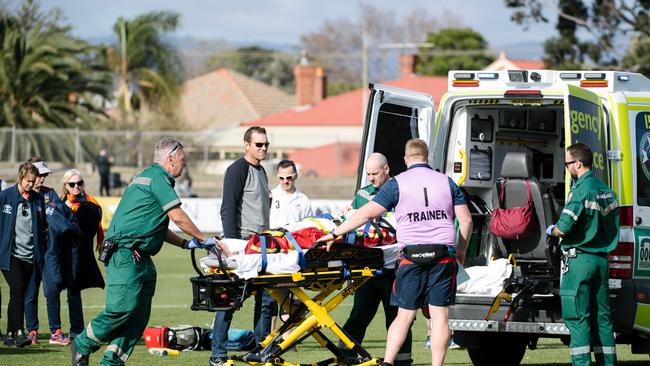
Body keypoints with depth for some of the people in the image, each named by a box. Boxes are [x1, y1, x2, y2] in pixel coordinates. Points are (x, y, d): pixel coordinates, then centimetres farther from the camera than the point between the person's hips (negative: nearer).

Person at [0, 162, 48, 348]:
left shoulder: (38, 199, 9)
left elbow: (43, 228, 15)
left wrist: (41, 252, 11)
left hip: (29, 256, 4)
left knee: (18, 294, 8)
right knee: (18, 290, -17)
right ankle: (19, 332, -22)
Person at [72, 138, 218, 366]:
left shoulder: (147, 176, 26)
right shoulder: (158, 176, -7)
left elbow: (155, 226, 29)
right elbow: (177, 217, -9)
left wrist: (185, 243, 22)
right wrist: (203, 239, 2)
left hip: (141, 260, 11)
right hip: (124, 255, -11)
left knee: (139, 315, 4)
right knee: (123, 308, -17)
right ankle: (82, 345, -2)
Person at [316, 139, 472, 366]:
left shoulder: (397, 184, 2)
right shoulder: (447, 182, 10)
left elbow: (367, 213, -2)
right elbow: (465, 220, 8)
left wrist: (335, 233, 4)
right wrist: (461, 249, 23)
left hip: (412, 255, -1)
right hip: (443, 256, 1)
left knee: (405, 315, 6)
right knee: (440, 315, 2)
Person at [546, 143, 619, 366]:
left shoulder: (581, 191, -15)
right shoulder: (605, 190, 12)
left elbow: (563, 229, -18)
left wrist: (552, 230, 2)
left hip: (579, 259, -8)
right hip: (601, 259, 8)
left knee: (577, 317, -6)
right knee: (602, 317, 10)